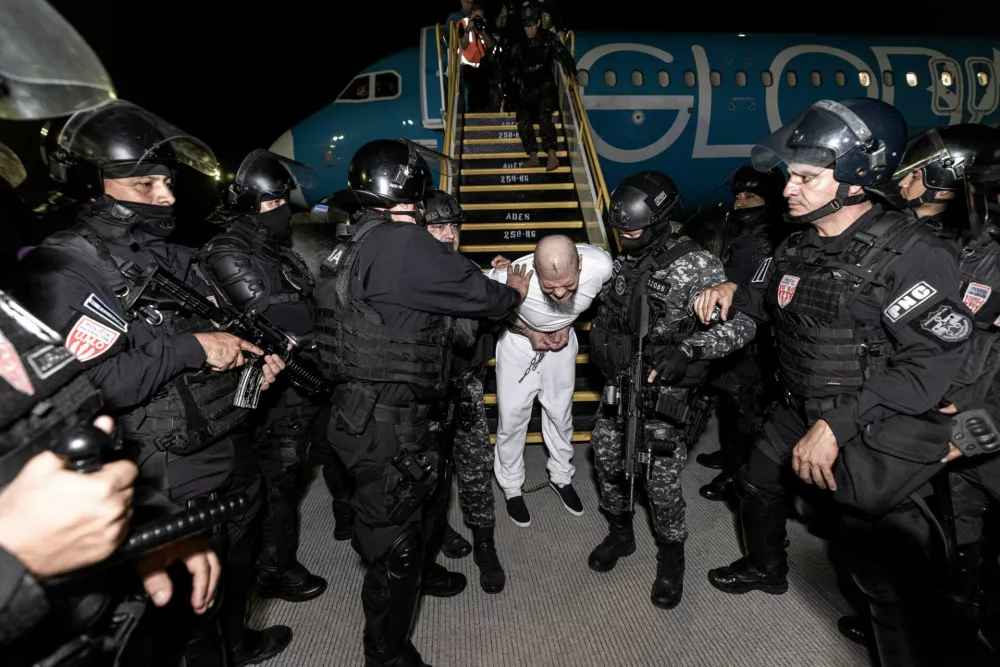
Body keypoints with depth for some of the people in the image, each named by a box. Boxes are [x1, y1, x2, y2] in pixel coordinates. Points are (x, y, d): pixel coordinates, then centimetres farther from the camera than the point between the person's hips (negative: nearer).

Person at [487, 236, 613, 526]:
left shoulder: (601, 265, -33)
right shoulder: (511, 278, -39)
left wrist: (567, 323, -14)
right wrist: (527, 332, -19)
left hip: (561, 340, 3)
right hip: (519, 342, -2)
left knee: (560, 413, 16)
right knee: (512, 417, 4)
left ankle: (561, 476, 42)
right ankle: (512, 487, 29)